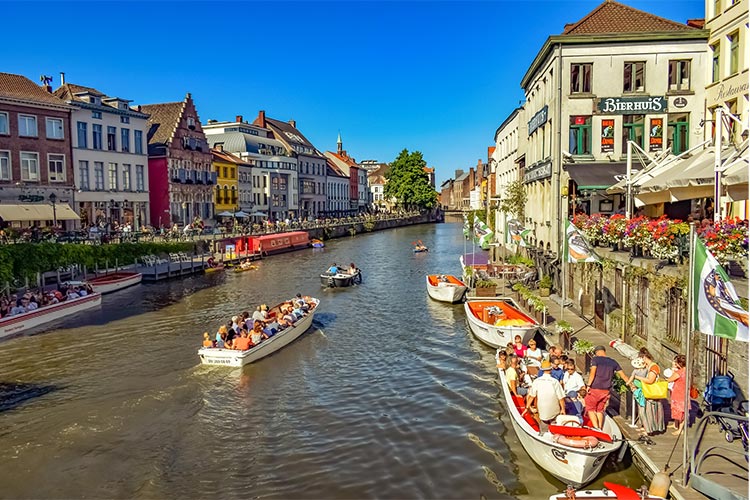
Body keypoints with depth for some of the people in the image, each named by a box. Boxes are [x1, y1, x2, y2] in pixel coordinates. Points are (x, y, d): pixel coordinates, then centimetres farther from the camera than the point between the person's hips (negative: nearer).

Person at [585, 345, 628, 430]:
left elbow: (592, 373, -17)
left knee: (590, 409, 6)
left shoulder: (596, 359, -5)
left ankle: (596, 428, -7)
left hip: (594, 388, -5)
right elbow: (623, 375, 16)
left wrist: (588, 385, -15)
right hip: (606, 390, 5)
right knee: (600, 410, 17)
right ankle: (600, 429, 16)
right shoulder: (613, 362, 10)